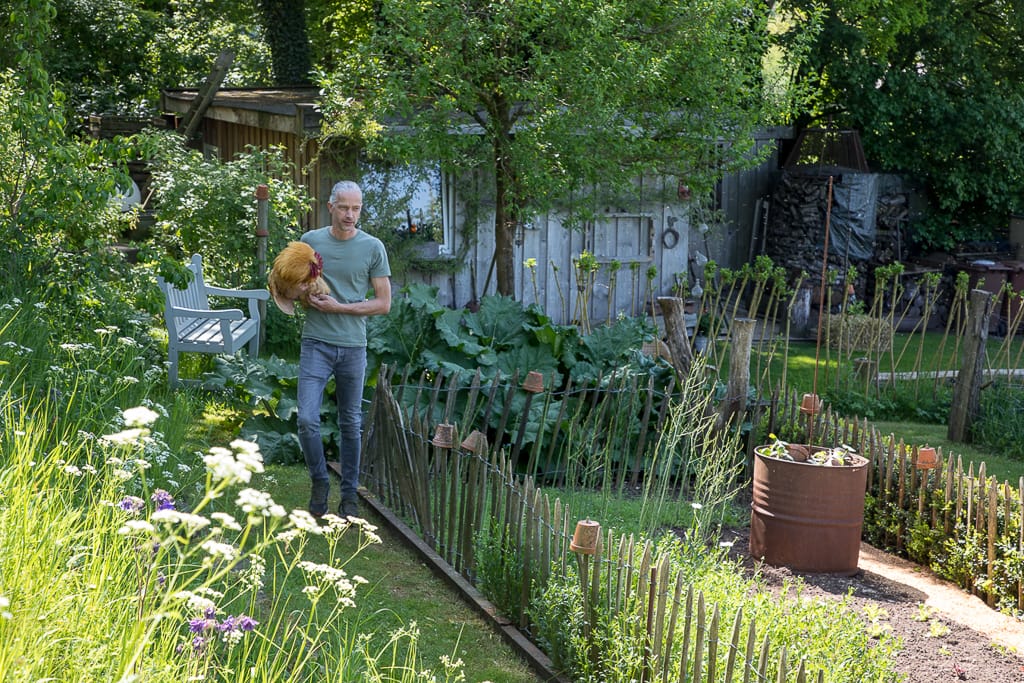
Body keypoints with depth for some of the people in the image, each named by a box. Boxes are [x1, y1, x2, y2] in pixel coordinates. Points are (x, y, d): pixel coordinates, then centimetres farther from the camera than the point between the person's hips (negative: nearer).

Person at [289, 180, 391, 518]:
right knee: (307, 419, -10)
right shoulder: (310, 241, 3)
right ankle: (319, 481, 13)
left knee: (351, 424, 9)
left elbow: (383, 303, -1)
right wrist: (307, 299, -8)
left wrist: (339, 307, -11)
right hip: (316, 343, 0)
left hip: (353, 347, 0)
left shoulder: (373, 247, -1)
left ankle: (349, 493, 21)